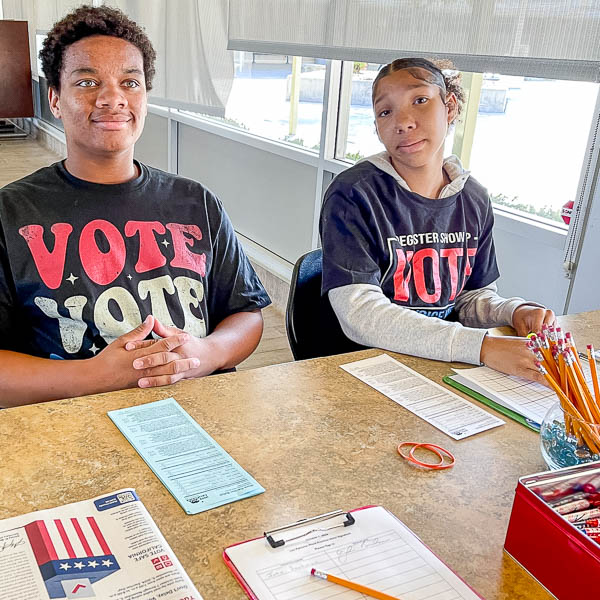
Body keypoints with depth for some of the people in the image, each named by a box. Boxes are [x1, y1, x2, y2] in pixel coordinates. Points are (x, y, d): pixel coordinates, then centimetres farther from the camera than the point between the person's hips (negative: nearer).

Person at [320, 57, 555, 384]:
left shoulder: (474, 200, 4)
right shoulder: (352, 195, -14)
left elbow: (474, 296, 14)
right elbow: (360, 315, -22)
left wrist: (512, 310, -9)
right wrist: (482, 347, -26)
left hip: (443, 368, 5)